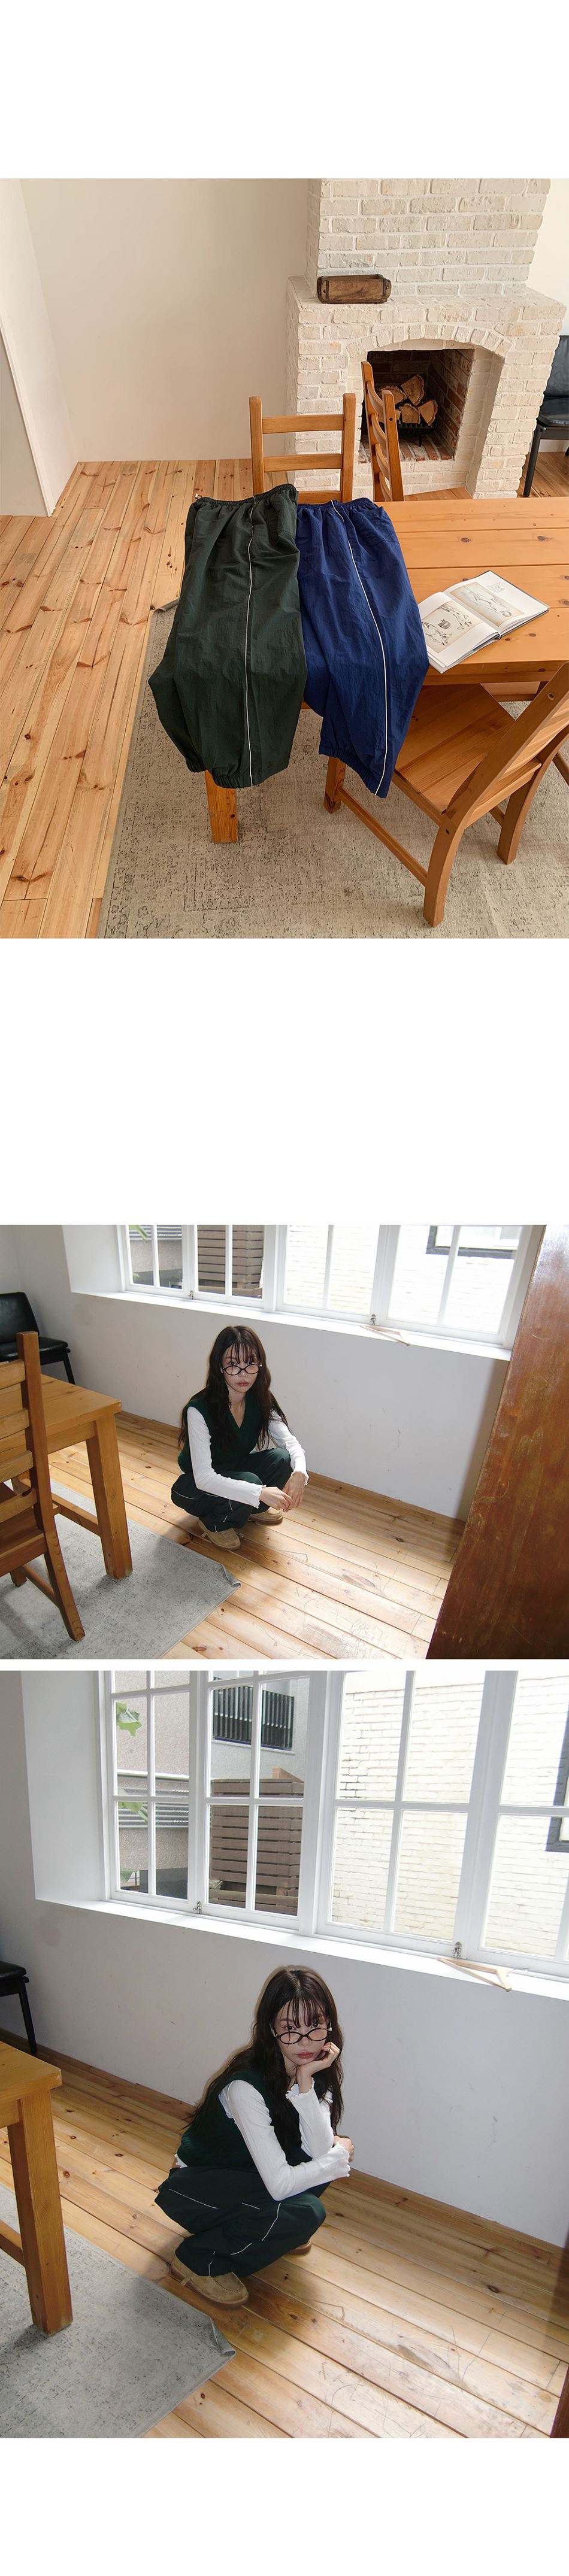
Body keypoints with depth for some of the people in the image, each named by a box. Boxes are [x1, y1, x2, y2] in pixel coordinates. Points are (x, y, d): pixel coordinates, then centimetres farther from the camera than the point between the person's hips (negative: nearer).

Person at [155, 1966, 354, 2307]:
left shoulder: (315, 2069, -12)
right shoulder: (246, 2086, -33)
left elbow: (319, 2150, -21)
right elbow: (281, 2184, -32)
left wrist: (305, 2081, -31)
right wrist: (340, 2156, -19)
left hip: (247, 2177, 7)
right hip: (195, 2188, -7)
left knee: (333, 2149, -15)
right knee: (304, 2213, -28)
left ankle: (269, 2229, 10)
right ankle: (199, 2259, -5)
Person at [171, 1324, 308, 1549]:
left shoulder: (261, 1401, -13)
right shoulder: (199, 1410, -31)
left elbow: (290, 1442, -16)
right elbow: (204, 1478, -36)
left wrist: (299, 1472, -40)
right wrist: (260, 1492, -44)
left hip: (235, 1470, 6)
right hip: (195, 1485, -5)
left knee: (281, 1458, -21)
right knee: (249, 1481, -33)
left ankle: (254, 1509, 6)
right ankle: (212, 1522, -4)